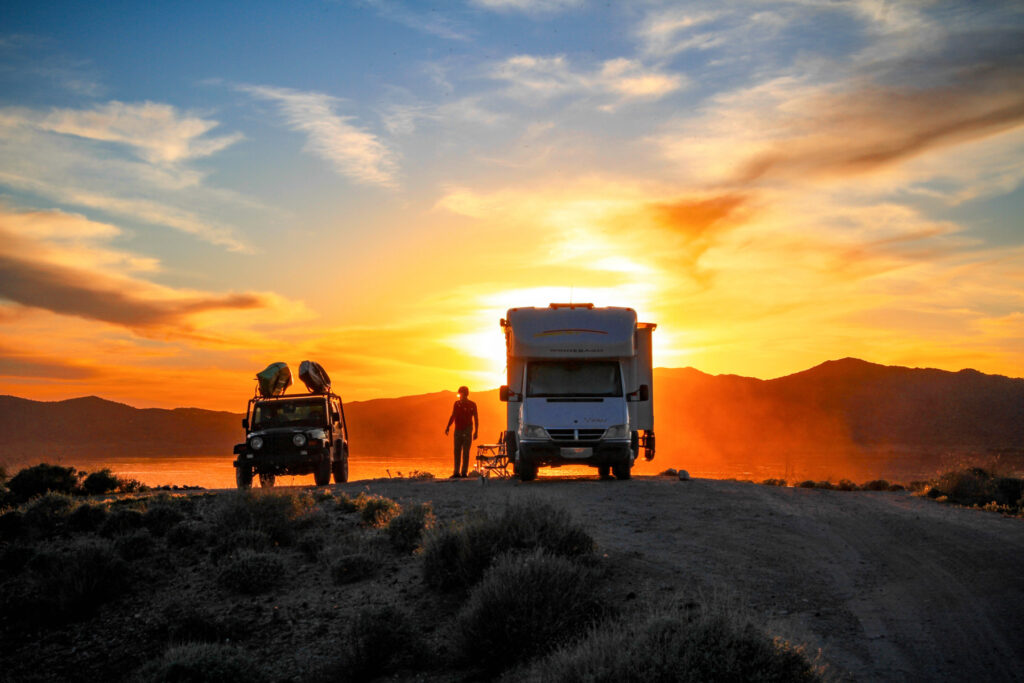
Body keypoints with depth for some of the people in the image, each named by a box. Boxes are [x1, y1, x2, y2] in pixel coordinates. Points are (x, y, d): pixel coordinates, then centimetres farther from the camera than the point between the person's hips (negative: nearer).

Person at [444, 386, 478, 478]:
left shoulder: (472, 405, 0)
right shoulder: (457, 404, 8)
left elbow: (476, 419, 2)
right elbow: (453, 417, 14)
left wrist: (476, 431, -5)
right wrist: (448, 427, 2)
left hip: (467, 430, -4)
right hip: (458, 430, 4)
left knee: (465, 452, -3)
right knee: (457, 452, 2)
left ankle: (464, 472, 0)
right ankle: (456, 472, 4)